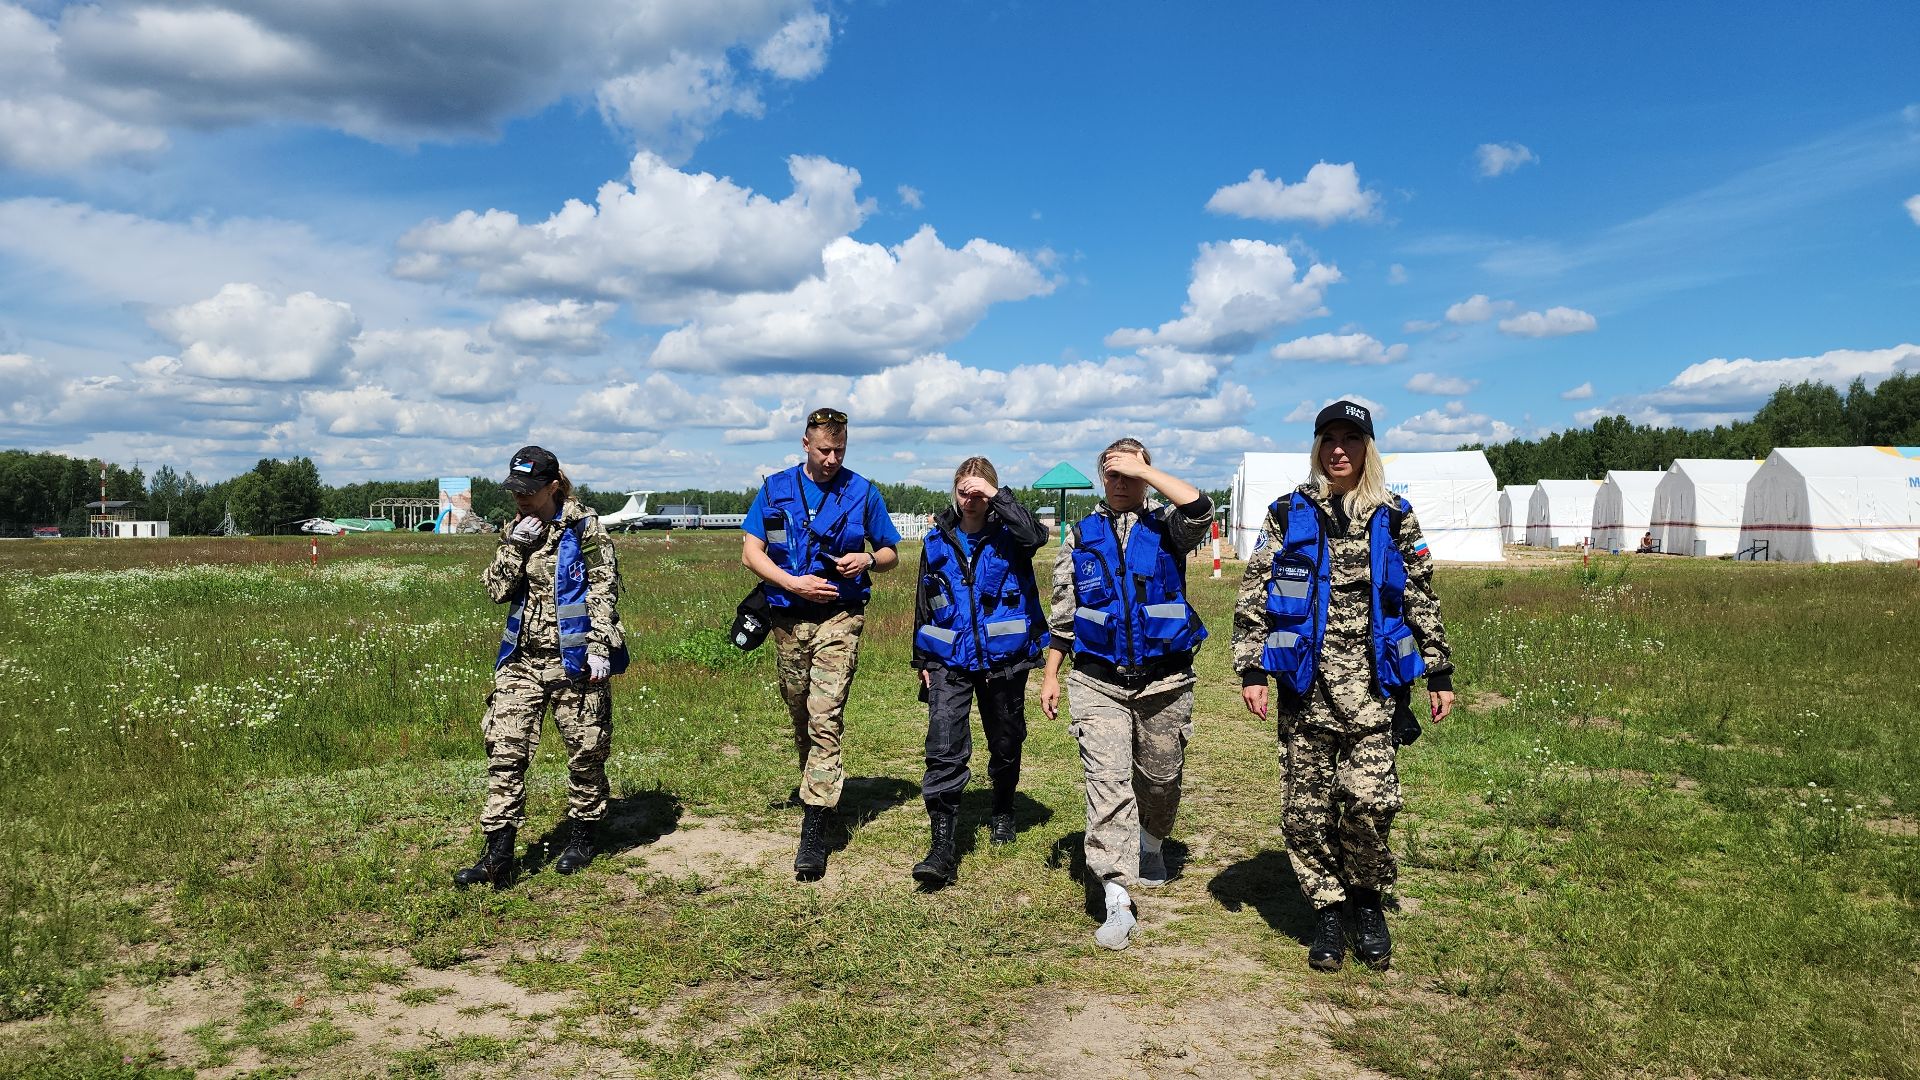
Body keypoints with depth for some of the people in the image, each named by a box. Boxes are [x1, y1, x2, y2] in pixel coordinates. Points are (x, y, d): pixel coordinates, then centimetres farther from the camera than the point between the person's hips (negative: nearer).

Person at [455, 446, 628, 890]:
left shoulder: (585, 527, -6)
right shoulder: (514, 531, 11)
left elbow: (604, 590, -8)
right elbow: (497, 590, 4)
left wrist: (600, 648, -14)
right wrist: (514, 547, -9)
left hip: (574, 656, -5)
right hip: (522, 658, 5)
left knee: (585, 749, 7)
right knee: (504, 749, -3)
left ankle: (582, 838, 26)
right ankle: (498, 856, 0)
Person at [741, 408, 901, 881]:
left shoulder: (862, 492, 3)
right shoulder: (776, 488, 6)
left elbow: (890, 554, 10)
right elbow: (751, 552, 2)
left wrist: (867, 561, -12)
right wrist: (794, 583, -12)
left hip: (839, 619, -3)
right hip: (788, 620, 3)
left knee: (825, 721, -12)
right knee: (801, 717, 15)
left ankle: (814, 831, -13)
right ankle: (821, 786, 38)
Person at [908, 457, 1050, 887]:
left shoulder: (1008, 533, -5)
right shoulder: (938, 540, 3)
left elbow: (1035, 535, -31)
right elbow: (924, 603, 11)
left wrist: (996, 495, -26)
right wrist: (921, 661, 12)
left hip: (1004, 661, -1)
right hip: (949, 663, 1)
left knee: (1005, 745, 16)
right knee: (943, 751, -12)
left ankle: (1002, 812, 43)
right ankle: (942, 849, -11)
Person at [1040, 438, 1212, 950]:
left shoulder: (1167, 529, 3)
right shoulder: (1081, 536, 9)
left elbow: (1199, 508, -22)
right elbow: (1062, 612, 13)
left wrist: (1144, 469, -13)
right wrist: (1050, 675, 9)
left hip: (1164, 681, 0)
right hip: (1098, 682, 0)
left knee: (1161, 777, 15)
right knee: (1107, 780, -11)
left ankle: (1151, 845, 46)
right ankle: (1118, 902, -13)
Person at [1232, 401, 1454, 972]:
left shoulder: (1394, 517, 8)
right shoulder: (1289, 513, 6)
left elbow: (1421, 598, 13)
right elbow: (1253, 594, 4)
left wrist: (1438, 673, 10)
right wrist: (1250, 669, -3)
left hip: (1372, 681, 0)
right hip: (1305, 680, 0)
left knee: (1370, 798, -8)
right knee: (1306, 804, 3)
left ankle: (1367, 901, 17)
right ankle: (1328, 909, 20)